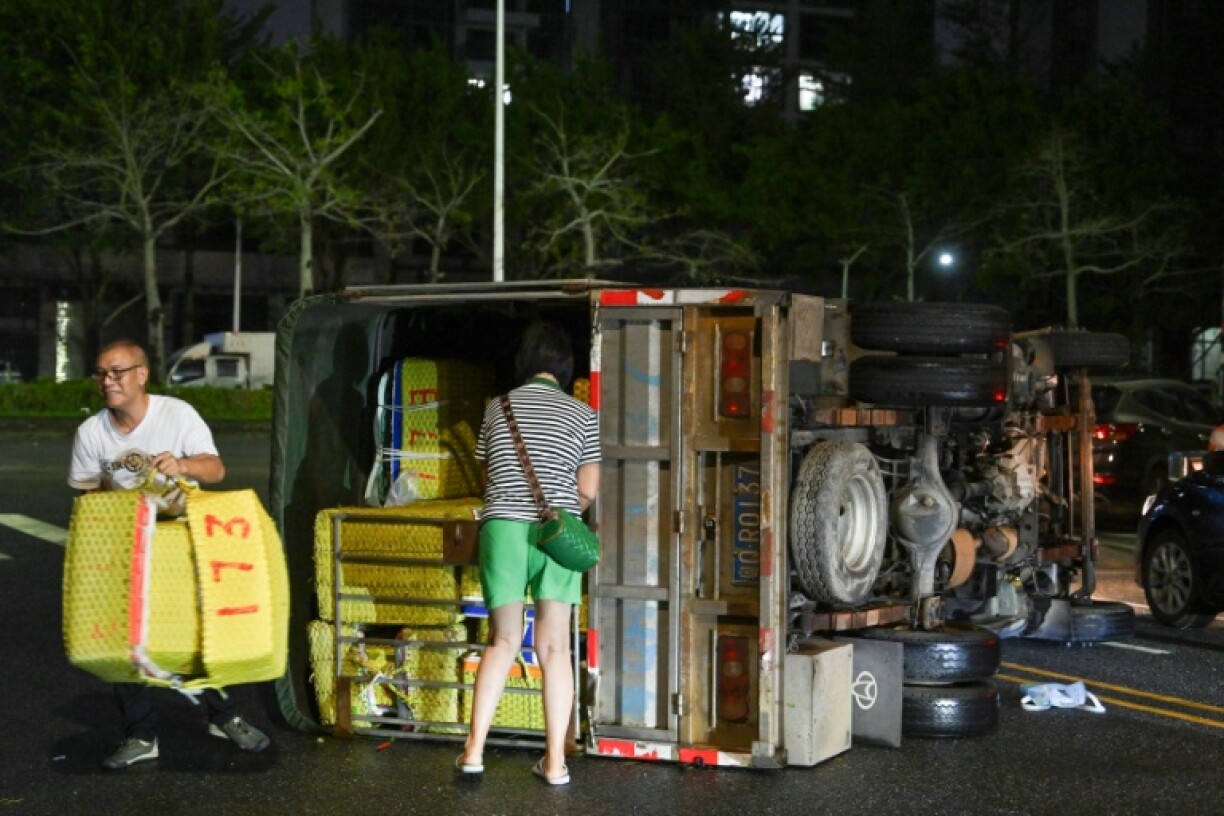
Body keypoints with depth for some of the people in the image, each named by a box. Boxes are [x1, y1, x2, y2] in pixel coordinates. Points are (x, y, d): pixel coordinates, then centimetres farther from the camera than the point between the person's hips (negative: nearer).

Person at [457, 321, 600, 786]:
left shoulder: (498, 408, 12)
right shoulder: (583, 415, 7)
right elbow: (588, 490, 5)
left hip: (502, 526, 1)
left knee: (503, 642, 8)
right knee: (554, 646, 2)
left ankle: (474, 750, 2)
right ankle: (555, 761, 2)